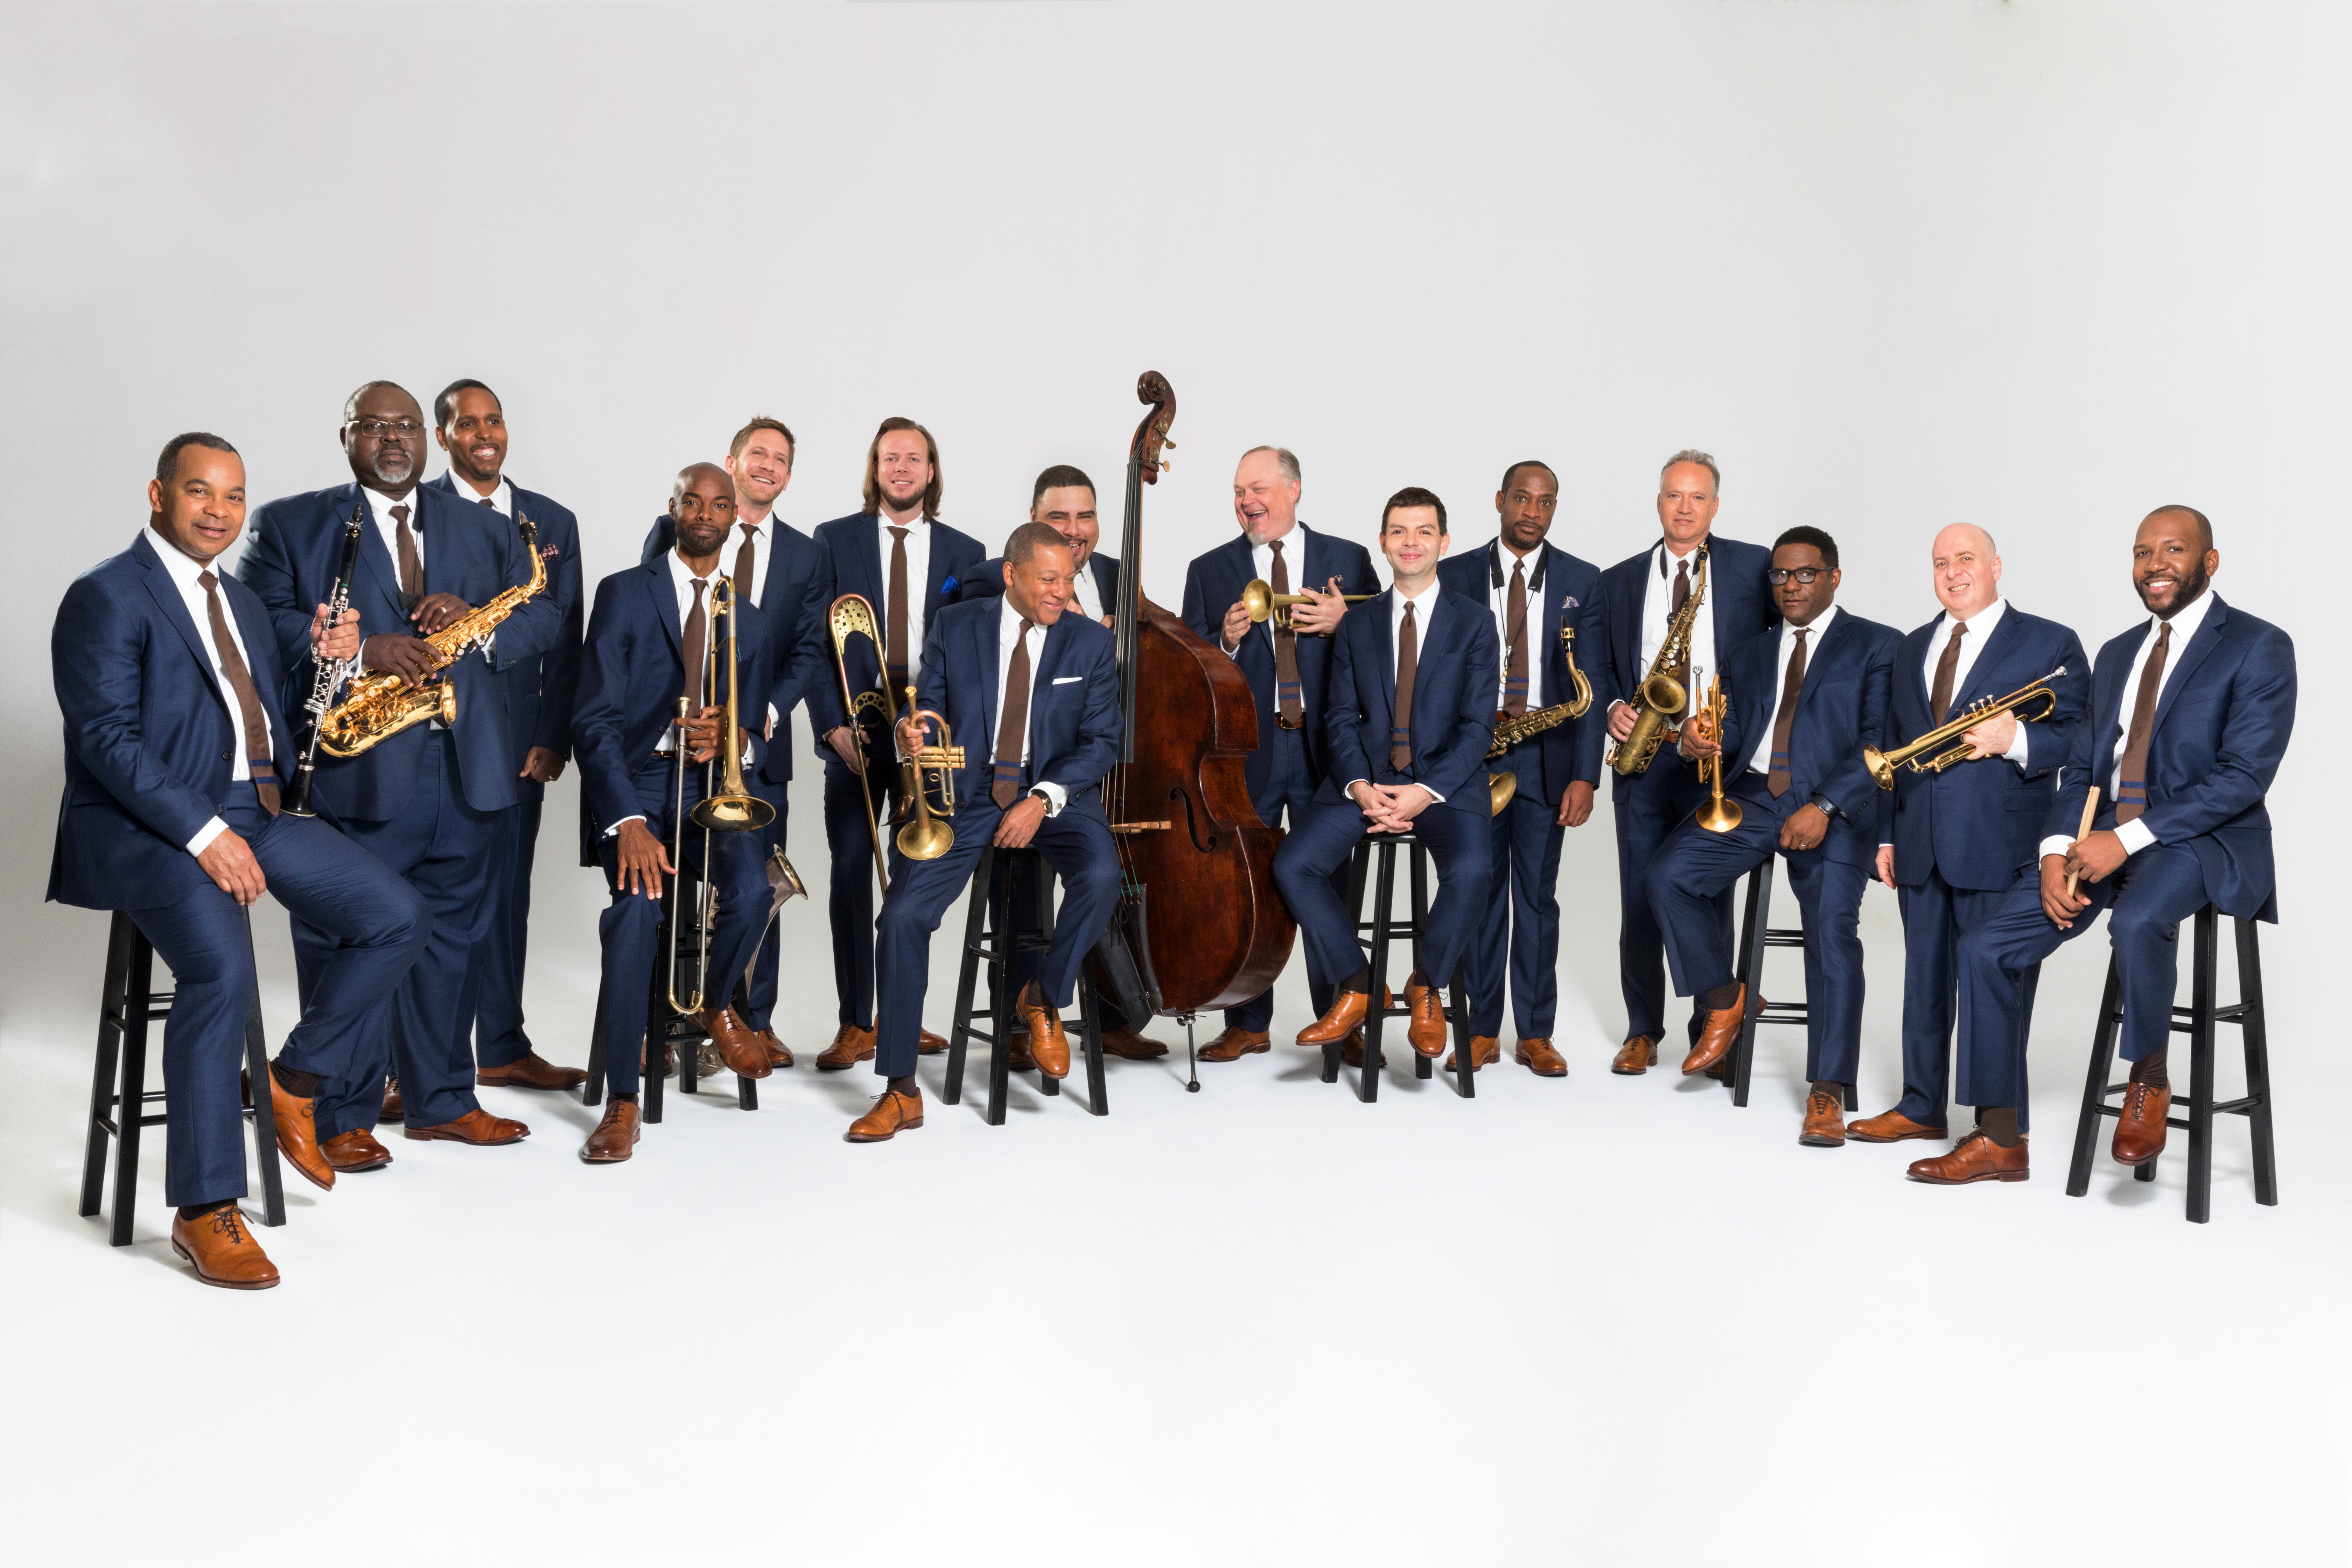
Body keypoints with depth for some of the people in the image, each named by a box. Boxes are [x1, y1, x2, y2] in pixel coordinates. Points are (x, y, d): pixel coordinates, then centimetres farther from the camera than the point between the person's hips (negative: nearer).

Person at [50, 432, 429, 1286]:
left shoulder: (240, 599, 19)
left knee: (399, 919, -7)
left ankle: (295, 1083, 8)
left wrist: (320, 653, 4)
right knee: (222, 966, -31)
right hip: (147, 824, -7)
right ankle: (204, 1211, -21)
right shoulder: (106, 597, -5)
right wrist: (202, 834, -24)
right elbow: (108, 739, -15)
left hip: (253, 808, 8)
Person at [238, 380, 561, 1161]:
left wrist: (477, 619, -10)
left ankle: (443, 1101, 23)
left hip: (467, 770, 4)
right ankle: (344, 1117, 12)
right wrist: (359, 652, -20)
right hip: (355, 771, -3)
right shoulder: (292, 525, 7)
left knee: (451, 937, 11)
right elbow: (260, 620, -6)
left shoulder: (485, 528, 16)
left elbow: (546, 617, 10)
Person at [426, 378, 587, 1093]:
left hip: (518, 738, 4)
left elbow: (565, 641, 8)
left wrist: (552, 738, 0)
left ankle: (503, 1047, 19)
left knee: (507, 892, 9)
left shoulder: (554, 520, 11)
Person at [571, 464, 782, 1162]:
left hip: (714, 781, 2)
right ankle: (622, 1103, -17)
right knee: (637, 906, -29)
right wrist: (628, 821, -20)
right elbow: (595, 719, -6)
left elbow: (766, 731, 13)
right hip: (634, 778, -2)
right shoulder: (624, 594, 3)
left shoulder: (751, 614, 13)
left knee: (750, 889, -29)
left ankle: (714, 1002, 6)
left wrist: (733, 737, -14)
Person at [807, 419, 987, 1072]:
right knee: (850, 873, -3)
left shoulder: (964, 553, 9)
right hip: (856, 729, -1)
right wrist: (833, 723, -9)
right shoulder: (835, 540, 6)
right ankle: (855, 1025, 2)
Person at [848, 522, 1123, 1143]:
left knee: (1100, 875, -32)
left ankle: (1045, 998, -3)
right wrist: (913, 737, -19)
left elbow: (1101, 741, -1)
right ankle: (900, 1091, -6)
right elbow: (929, 710, 6)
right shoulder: (953, 627, 4)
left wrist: (1044, 799, -15)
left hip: (1055, 794, 0)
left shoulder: (1091, 643, 3)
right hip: (965, 795, 0)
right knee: (902, 915, -18)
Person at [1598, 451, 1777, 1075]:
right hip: (1643, 760, 2)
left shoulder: (1753, 567, 4)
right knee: (1638, 900, 4)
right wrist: (1614, 707, -5)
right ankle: (1642, 1029, 17)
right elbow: (1602, 666, 16)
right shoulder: (1619, 580, 12)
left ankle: (1710, 1029, 16)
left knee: (1710, 901, 2)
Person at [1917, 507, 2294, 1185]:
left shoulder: (2259, 647, -2)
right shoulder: (2117, 653, 19)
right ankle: (1999, 1141, -2)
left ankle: (2150, 1080, -12)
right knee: (1986, 947, -10)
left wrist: (2128, 839, -21)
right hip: (2101, 837, 6)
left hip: (2204, 840, -6)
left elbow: (2245, 775, -13)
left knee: (2136, 921, -39)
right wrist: (2057, 851, -5)